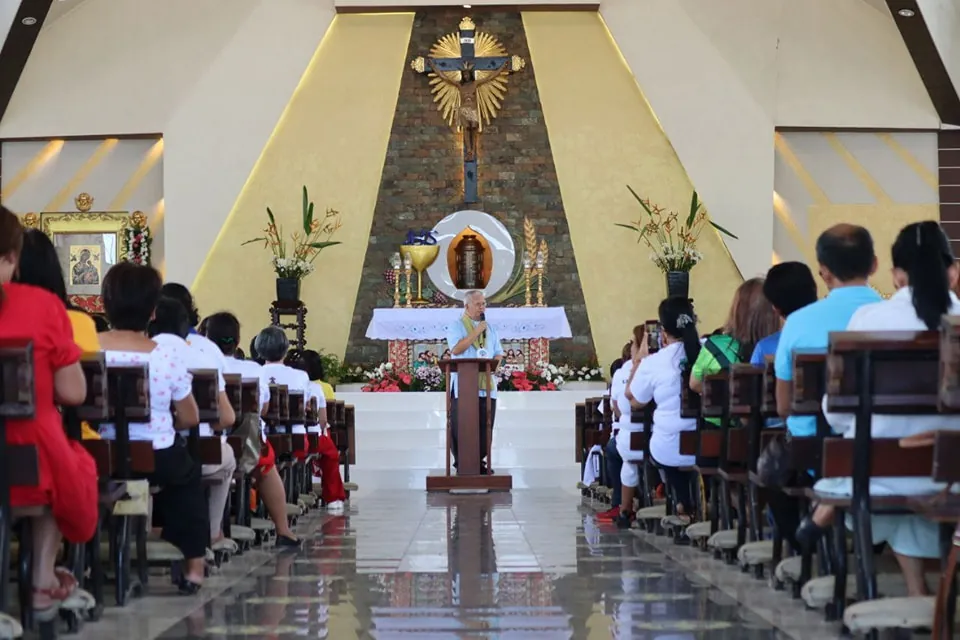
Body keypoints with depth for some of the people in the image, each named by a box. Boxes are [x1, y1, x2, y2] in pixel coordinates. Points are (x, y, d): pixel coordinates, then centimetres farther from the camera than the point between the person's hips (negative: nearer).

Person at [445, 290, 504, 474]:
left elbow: (498, 353, 18)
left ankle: (479, 461, 8)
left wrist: (496, 362, -5)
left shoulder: (490, 329, 19)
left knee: (484, 427, 0)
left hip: (486, 385, 4)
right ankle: (462, 464, 2)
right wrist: (476, 332, -12)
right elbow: (456, 349, -13)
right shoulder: (456, 327, 2)